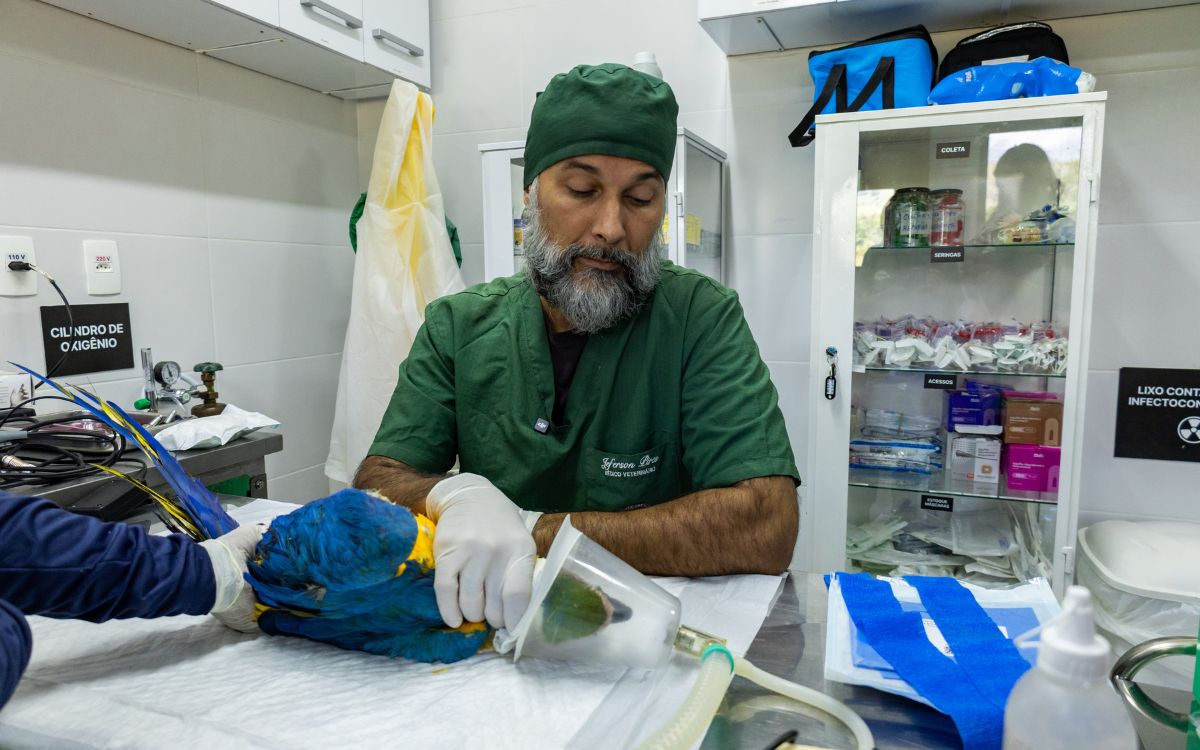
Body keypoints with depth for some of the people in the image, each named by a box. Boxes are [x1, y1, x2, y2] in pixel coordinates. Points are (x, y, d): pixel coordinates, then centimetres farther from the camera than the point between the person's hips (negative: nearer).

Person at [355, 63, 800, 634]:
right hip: (483, 630, 3)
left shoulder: (701, 318, -10)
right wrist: (453, 494, -26)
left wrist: (535, 532, -23)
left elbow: (767, 529, -19)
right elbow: (375, 484, -3)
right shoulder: (458, 325, 1)